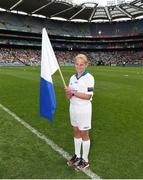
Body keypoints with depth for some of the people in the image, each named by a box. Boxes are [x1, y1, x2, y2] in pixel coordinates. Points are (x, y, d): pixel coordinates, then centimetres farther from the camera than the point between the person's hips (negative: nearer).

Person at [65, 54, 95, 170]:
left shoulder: (89, 77, -12)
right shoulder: (73, 77, 7)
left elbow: (88, 96, -19)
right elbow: (69, 96, 8)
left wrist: (73, 92, -20)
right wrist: (68, 94, -14)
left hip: (84, 109, -6)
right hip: (73, 108, 6)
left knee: (84, 134, 6)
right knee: (76, 132, 15)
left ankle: (85, 160, 22)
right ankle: (77, 156, 32)